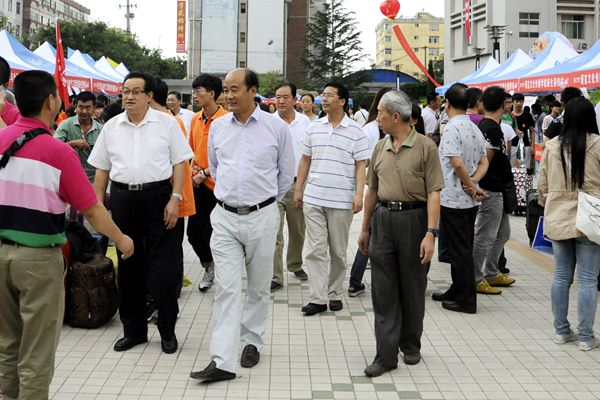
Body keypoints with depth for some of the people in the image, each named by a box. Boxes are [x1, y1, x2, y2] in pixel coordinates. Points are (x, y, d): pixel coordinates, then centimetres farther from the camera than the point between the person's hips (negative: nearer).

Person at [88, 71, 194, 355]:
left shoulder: (166, 123, 0)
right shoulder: (112, 127, 9)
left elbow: (180, 162, -1)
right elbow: (102, 168, 13)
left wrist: (175, 198, -10)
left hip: (158, 197, -3)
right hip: (122, 198, 3)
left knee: (163, 266, -3)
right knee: (128, 265, 10)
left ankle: (168, 331, 11)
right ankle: (133, 329, 22)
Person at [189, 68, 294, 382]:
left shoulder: (276, 127, -4)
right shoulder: (217, 126, 4)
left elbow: (286, 174, 8)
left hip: (262, 217, -1)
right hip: (225, 217, 2)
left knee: (259, 287, 11)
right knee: (226, 288, -4)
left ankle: (252, 341, 29)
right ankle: (222, 360, -7)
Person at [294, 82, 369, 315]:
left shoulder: (356, 132, -2)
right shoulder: (314, 128, 8)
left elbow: (361, 165, -3)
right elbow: (305, 160, 14)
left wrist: (359, 194, -11)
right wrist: (298, 189, 11)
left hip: (341, 200, -2)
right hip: (313, 198, 3)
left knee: (338, 251, 9)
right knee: (315, 250, -1)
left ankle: (334, 294, 22)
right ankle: (318, 298, 2)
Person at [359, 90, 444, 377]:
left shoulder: (425, 147, -7)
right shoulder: (380, 148, 9)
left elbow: (434, 192, -11)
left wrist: (430, 233, -18)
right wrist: (365, 228, 18)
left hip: (414, 219, -4)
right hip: (382, 219, 4)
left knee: (412, 288, 9)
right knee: (383, 290, 1)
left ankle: (411, 346, 27)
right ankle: (386, 354, 6)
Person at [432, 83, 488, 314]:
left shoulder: (452, 128, -16)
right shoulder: (475, 129, 11)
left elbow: (457, 163, -24)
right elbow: (484, 162, 12)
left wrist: (471, 186, -11)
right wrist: (473, 182, -3)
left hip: (453, 199, -8)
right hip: (469, 200, 8)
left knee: (459, 250, -2)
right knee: (463, 248, 17)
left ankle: (467, 300, 3)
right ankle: (457, 291, 27)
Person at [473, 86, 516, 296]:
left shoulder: (483, 125, 12)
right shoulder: (492, 129, -19)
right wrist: (478, 187, -20)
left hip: (497, 191, 10)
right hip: (490, 191, -10)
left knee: (503, 233, 19)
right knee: (484, 237, -2)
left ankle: (491, 274, 28)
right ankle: (475, 280, 6)